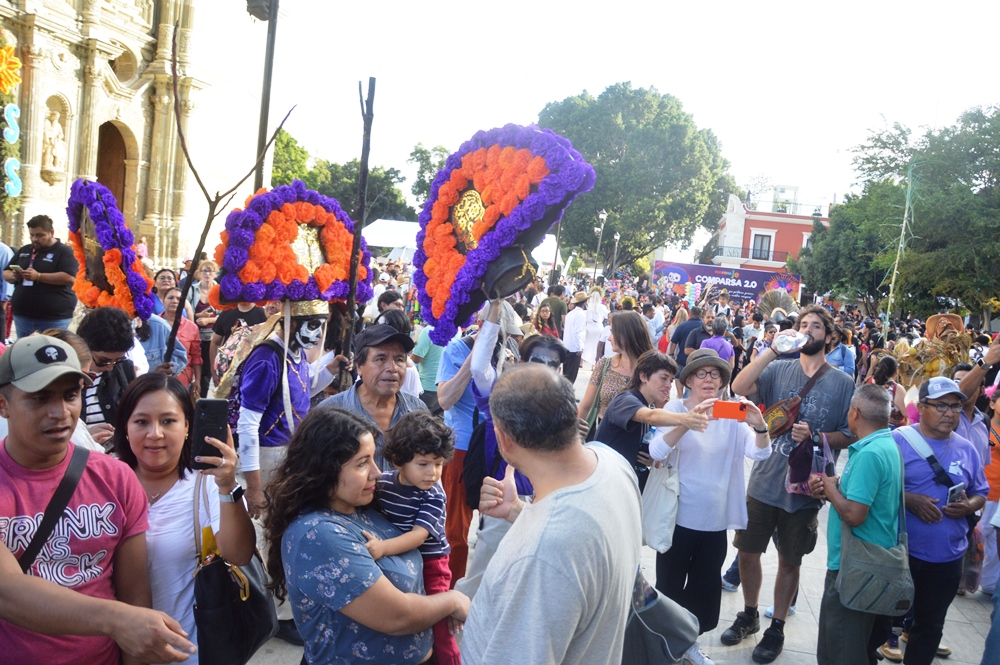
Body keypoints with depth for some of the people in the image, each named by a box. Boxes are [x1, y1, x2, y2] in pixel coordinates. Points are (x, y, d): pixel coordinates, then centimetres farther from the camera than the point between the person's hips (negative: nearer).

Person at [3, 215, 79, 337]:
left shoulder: (64, 251, -5)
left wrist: (38, 276, -22)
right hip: (22, 315, 7)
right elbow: (6, 273, 21)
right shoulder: (24, 251, 16)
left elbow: (70, 277, -19)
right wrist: (14, 276, -3)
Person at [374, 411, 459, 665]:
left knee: (437, 629, -2)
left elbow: (419, 535, -29)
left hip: (429, 565, -5)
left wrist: (384, 547, -44)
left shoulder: (434, 496, -19)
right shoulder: (383, 482, -7)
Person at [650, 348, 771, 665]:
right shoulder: (675, 409, -10)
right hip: (677, 516, -3)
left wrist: (759, 425, -33)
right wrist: (688, 422, -42)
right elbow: (656, 451, -27)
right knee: (670, 585, 11)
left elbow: (759, 453, -12)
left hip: (716, 519, 4)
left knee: (706, 586, 18)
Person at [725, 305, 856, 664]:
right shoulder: (778, 369, -2)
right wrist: (772, 350, -22)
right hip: (764, 482, 1)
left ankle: (777, 628, 32)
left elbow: (850, 435, -1)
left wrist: (814, 437, -19)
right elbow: (739, 388, -18)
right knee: (748, 551, 12)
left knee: (789, 561, 13)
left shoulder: (843, 383, -4)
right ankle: (749, 616, 36)